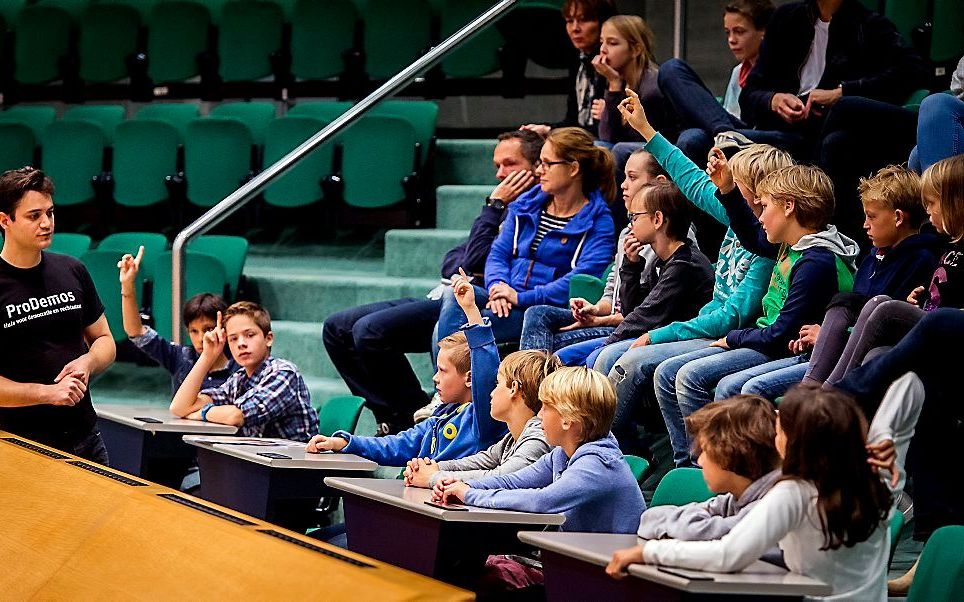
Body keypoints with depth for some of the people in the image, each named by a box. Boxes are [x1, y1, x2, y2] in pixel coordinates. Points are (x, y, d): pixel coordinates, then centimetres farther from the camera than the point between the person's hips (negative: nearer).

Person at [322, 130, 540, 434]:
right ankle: (391, 417, -1)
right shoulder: (507, 210, 24)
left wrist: (495, 205, -7)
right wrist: (464, 270, -2)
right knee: (337, 327, 4)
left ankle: (414, 417, -11)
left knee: (370, 330, -27)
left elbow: (476, 259, -17)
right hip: (445, 295, 11)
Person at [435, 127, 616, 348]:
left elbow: (584, 276, -15)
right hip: (506, 302, 6)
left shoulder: (598, 222, -1)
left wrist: (521, 297, -20)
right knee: (453, 294, -26)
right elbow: (499, 252, 15)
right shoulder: (526, 205, 19)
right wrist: (498, 286, -10)